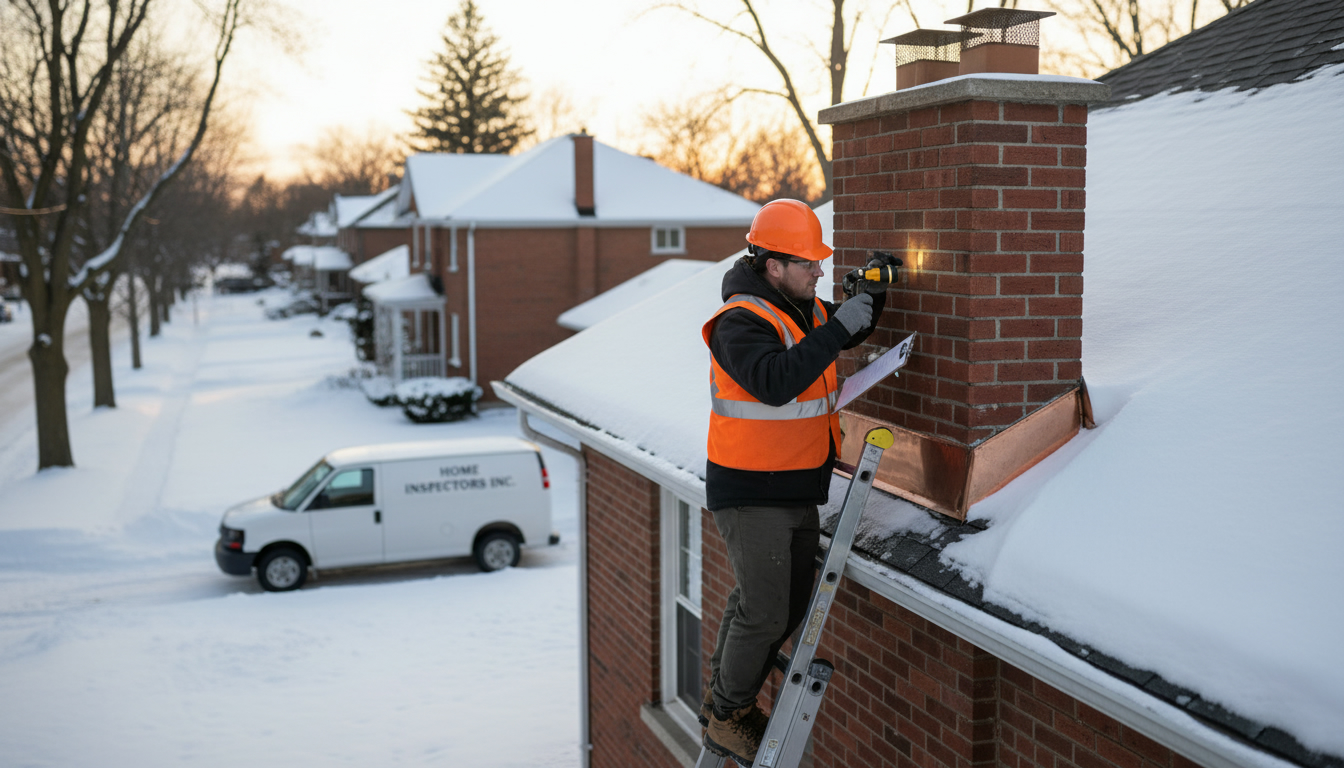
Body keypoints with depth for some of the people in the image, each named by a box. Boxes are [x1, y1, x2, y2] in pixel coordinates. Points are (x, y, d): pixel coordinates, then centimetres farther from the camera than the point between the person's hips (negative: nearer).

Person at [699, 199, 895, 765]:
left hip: (799, 492, 9)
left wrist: (871, 293, 4)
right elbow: (776, 382, -35)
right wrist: (838, 326, -33)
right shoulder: (741, 322, -20)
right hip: (751, 494, -9)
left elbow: (851, 333, 25)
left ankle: (727, 697, 35)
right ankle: (725, 719, 19)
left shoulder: (805, 308, 8)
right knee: (763, 615, -3)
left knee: (791, 607, 18)